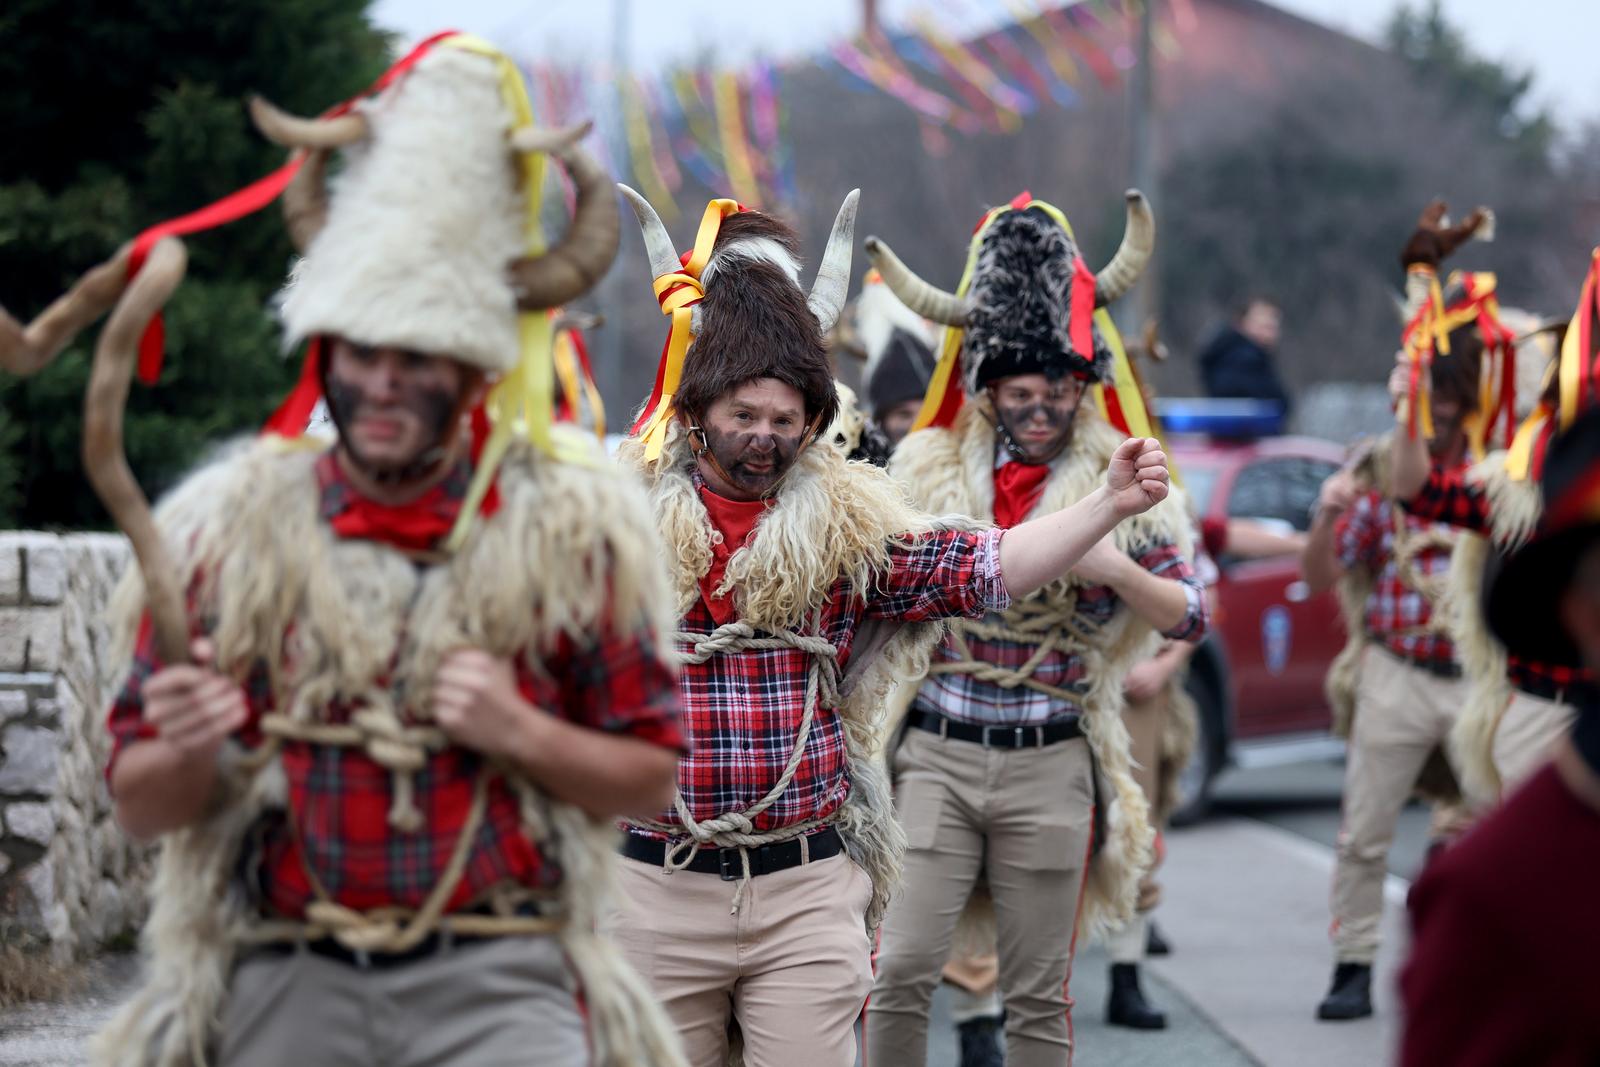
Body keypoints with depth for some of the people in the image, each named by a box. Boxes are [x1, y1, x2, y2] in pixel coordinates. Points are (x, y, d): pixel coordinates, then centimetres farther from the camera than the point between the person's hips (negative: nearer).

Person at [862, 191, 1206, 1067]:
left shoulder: (1117, 478, 4)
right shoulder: (929, 466, 6)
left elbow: (1191, 616, 2)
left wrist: (1116, 570, -15)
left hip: (1051, 764, 0)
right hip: (937, 753, 0)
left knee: (1038, 996, 5)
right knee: (903, 970, -9)